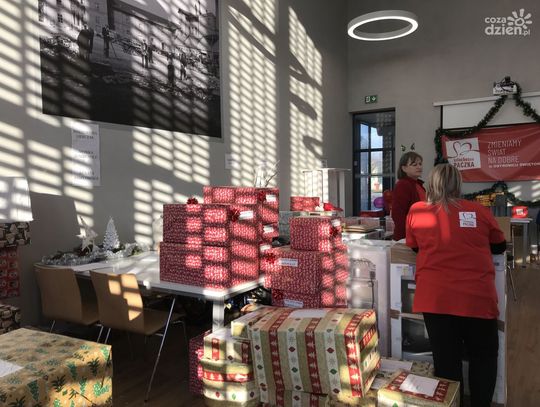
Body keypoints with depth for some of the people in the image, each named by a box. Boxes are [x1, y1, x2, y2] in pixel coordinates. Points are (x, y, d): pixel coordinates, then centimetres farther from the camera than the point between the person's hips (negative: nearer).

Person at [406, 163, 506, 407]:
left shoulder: (417, 211, 2)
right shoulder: (479, 211, 2)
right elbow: (500, 247, 18)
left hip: (435, 298, 0)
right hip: (477, 297, 0)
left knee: (445, 360, 11)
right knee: (483, 357, 20)